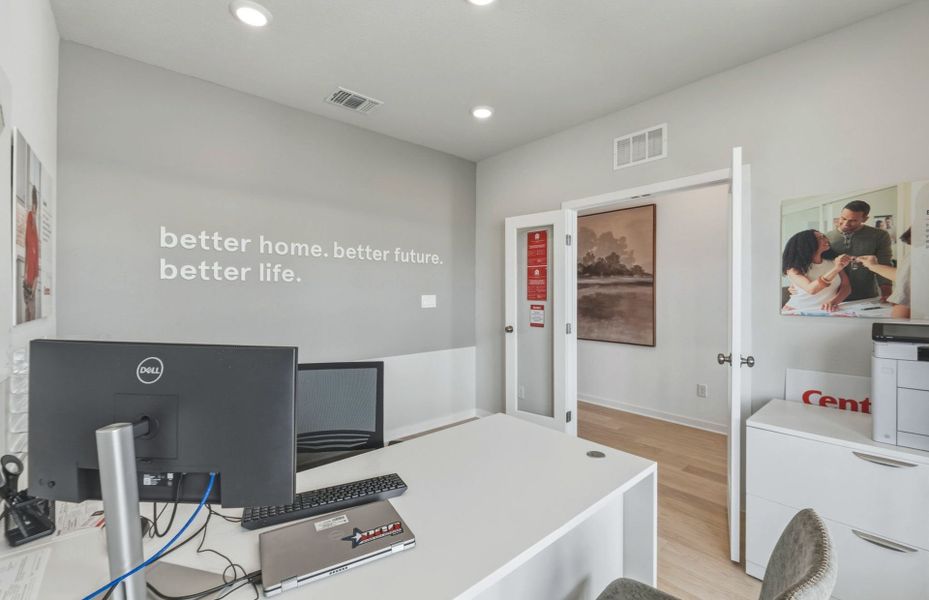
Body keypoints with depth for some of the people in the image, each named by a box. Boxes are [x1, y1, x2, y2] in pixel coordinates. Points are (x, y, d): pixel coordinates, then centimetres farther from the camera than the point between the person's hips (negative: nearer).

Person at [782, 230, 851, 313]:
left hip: (826, 311, 3)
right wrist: (836, 269, -31)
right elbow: (811, 289, -23)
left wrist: (833, 302, -18)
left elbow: (846, 286, 0)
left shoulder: (833, 261, 7)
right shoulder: (794, 268, -9)